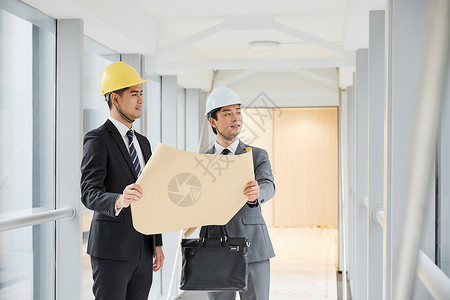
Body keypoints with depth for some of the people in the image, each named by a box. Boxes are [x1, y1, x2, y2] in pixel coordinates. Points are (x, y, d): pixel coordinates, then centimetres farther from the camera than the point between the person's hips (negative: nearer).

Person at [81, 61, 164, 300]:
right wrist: (119, 200, -41)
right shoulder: (97, 140, -8)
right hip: (112, 249, -7)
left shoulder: (142, 142, 16)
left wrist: (157, 243, 15)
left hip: (143, 250, 7)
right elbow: (89, 194, -20)